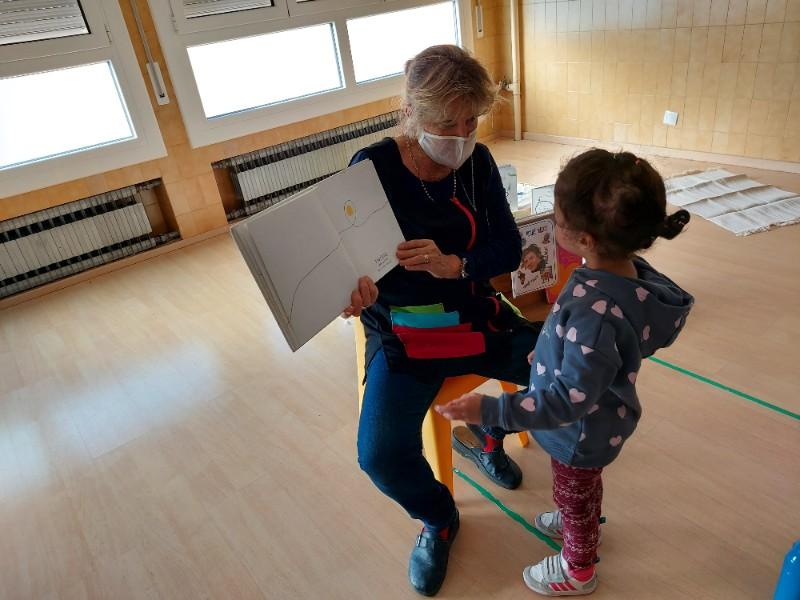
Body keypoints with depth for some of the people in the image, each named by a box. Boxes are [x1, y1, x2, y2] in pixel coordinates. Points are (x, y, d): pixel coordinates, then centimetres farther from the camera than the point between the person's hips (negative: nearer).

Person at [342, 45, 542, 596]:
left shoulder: (478, 162, -3)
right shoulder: (373, 167, -13)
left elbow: (509, 247, -6)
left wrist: (453, 264, -27)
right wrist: (354, 284, -36)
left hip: (477, 318, 4)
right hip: (403, 335, -3)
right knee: (381, 456, -22)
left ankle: (489, 436, 26)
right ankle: (438, 519, 15)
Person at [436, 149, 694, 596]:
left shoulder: (597, 314, -43)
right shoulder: (625, 269, -15)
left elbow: (571, 398, -36)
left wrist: (490, 410, -35)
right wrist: (550, 352, 16)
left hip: (582, 433, -7)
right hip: (597, 423, 7)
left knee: (574, 495, 22)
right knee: (584, 486, 35)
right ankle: (583, 526, 66)